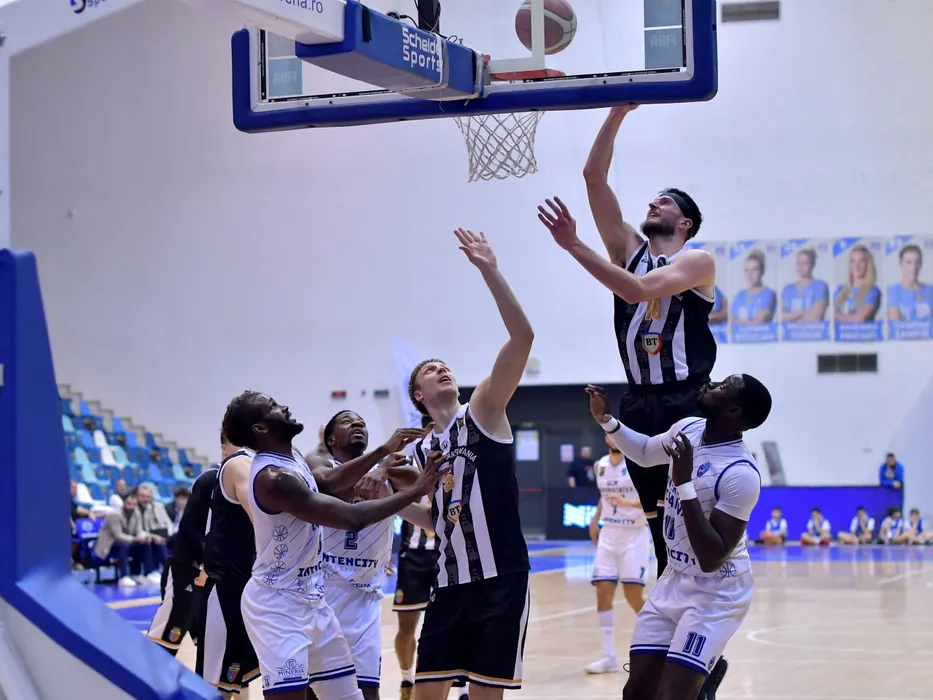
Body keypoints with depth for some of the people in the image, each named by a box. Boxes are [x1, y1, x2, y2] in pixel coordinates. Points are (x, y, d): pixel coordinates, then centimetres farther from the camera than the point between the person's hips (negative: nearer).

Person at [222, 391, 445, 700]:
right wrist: (417, 490, -20)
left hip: (310, 599, 10)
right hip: (278, 604, -10)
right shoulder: (274, 477, -25)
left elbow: (330, 482, 22)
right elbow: (354, 517, -27)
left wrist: (384, 451, 11)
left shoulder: (292, 459, 5)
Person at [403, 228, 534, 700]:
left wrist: (489, 271, -22)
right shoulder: (422, 452, 14)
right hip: (451, 583, 5)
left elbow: (522, 338, -15)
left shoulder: (482, 412, -2)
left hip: (501, 580, -5)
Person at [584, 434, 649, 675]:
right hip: (608, 535, 5)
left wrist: (630, 504, -28)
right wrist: (596, 520, 15)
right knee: (602, 592, -4)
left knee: (633, 595, -9)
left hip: (635, 535, -5)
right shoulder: (600, 466, 9)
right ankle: (609, 655, 1)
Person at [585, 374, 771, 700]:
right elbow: (644, 452, 21)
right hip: (674, 582, 8)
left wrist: (685, 484, -34)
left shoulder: (740, 473, -27)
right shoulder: (688, 428, -2)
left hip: (715, 594, -8)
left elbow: (711, 558, -31)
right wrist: (607, 420, 5)